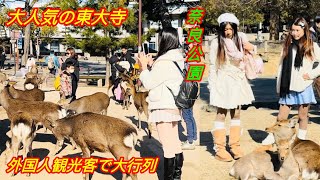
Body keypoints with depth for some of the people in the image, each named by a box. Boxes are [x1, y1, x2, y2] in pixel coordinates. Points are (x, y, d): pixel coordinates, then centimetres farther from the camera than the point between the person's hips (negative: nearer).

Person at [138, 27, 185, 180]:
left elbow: (149, 83, -12)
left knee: (168, 146, -3)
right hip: (173, 106, 10)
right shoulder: (177, 58, 9)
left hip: (163, 108, -10)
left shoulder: (164, 62, -20)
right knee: (175, 143, 17)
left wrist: (144, 66, -1)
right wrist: (152, 64, 11)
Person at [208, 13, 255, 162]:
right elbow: (213, 66, -5)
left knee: (236, 114, 8)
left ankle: (235, 145, 16)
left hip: (237, 81, 4)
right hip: (222, 82, -4)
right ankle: (219, 148, 0)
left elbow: (244, 62, 15)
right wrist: (212, 85, -7)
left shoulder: (240, 40, 6)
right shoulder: (216, 43, -5)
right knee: (221, 114, -3)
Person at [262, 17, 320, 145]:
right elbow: (281, 66, 8)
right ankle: (272, 137, 18)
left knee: (302, 116, 8)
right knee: (281, 117, 4)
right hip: (288, 88, 2)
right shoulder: (288, 46, 7)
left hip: (304, 88, -2)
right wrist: (279, 86, 6)